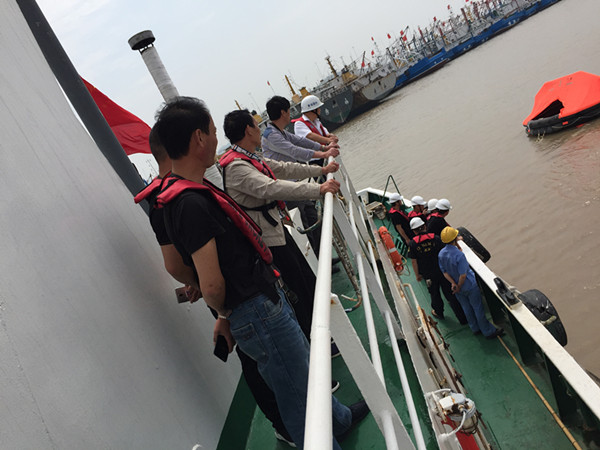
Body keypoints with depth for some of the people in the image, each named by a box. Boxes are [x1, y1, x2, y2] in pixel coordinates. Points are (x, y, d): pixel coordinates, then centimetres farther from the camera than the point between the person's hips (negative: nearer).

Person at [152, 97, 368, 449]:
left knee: (304, 367, 29)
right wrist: (226, 312, -8)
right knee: (298, 397, 9)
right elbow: (212, 286, -27)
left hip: (266, 296, 10)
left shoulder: (194, 189, 6)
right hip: (258, 313, -10)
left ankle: (340, 419, 53)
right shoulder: (191, 203, -27)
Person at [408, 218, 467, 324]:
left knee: (434, 293, 23)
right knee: (450, 293, 11)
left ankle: (438, 312, 45)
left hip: (428, 274, 0)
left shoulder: (413, 244, -15)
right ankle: (462, 318, 19)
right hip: (442, 271, 0)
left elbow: (414, 261, -9)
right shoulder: (435, 238, -13)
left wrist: (417, 275, 4)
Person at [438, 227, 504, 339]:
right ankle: (489, 331, 27)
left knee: (466, 308, 23)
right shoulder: (459, 255, -32)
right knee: (478, 308, 11)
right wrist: (459, 287, -12)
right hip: (469, 286, -6)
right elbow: (463, 275, -27)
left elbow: (444, 271, -4)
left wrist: (453, 284, -5)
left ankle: (475, 328, 41)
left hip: (458, 290, 7)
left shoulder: (441, 254, -11)